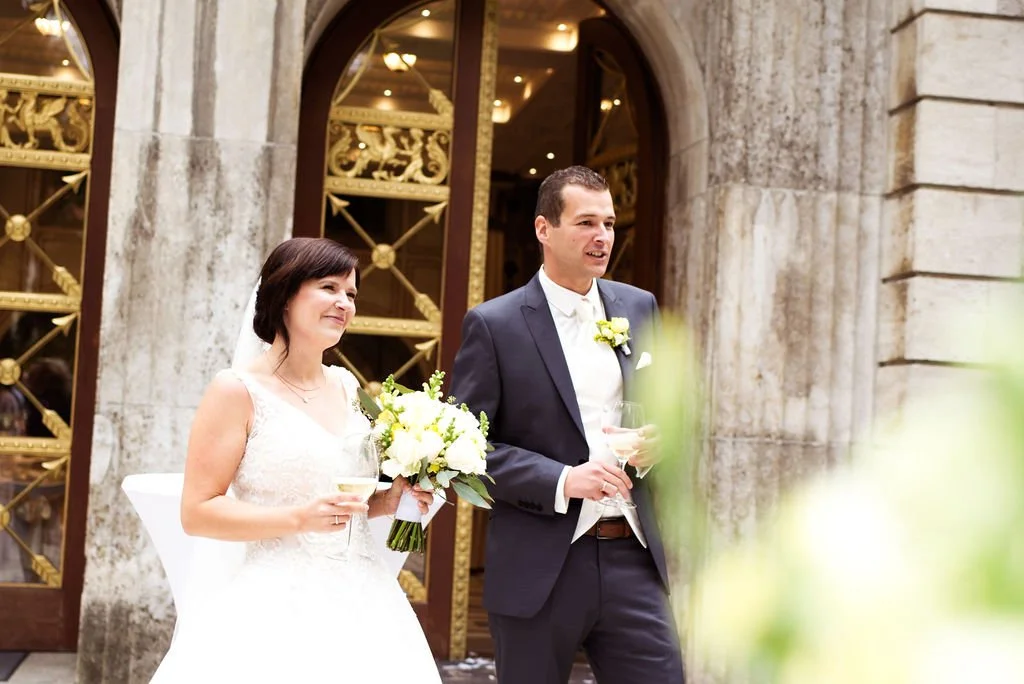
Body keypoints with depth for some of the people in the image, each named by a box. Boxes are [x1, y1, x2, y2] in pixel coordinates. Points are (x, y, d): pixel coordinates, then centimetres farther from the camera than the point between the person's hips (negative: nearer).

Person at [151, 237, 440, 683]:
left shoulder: (348, 388, 11)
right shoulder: (238, 391, -7)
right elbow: (196, 512, -11)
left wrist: (392, 500, 2)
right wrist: (298, 518, -20)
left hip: (362, 606, 6)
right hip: (279, 612, -6)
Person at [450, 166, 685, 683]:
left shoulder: (638, 308, 9)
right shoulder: (493, 325, -5)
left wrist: (657, 441, -3)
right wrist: (560, 480, -19)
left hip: (632, 560, 4)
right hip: (538, 572, -3)